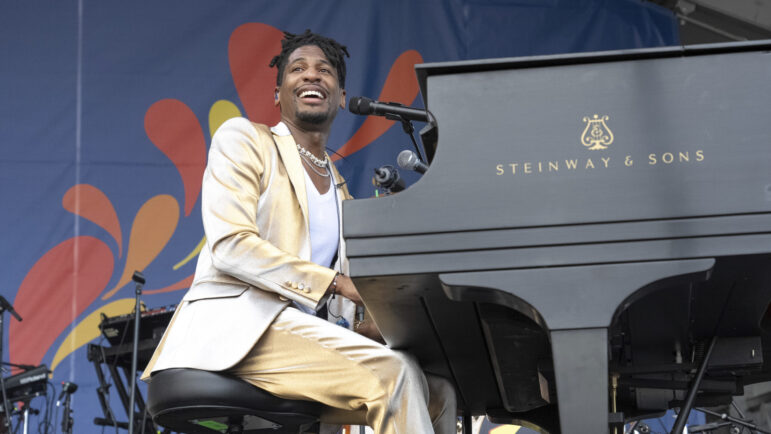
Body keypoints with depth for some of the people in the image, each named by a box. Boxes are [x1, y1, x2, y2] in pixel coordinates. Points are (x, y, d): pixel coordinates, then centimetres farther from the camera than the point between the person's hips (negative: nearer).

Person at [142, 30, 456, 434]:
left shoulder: (340, 192, 26)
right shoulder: (243, 139, 7)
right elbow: (231, 245, -9)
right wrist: (335, 282, -15)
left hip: (298, 328, 7)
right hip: (232, 325, -7)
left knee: (438, 392, -10)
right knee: (393, 374, -27)